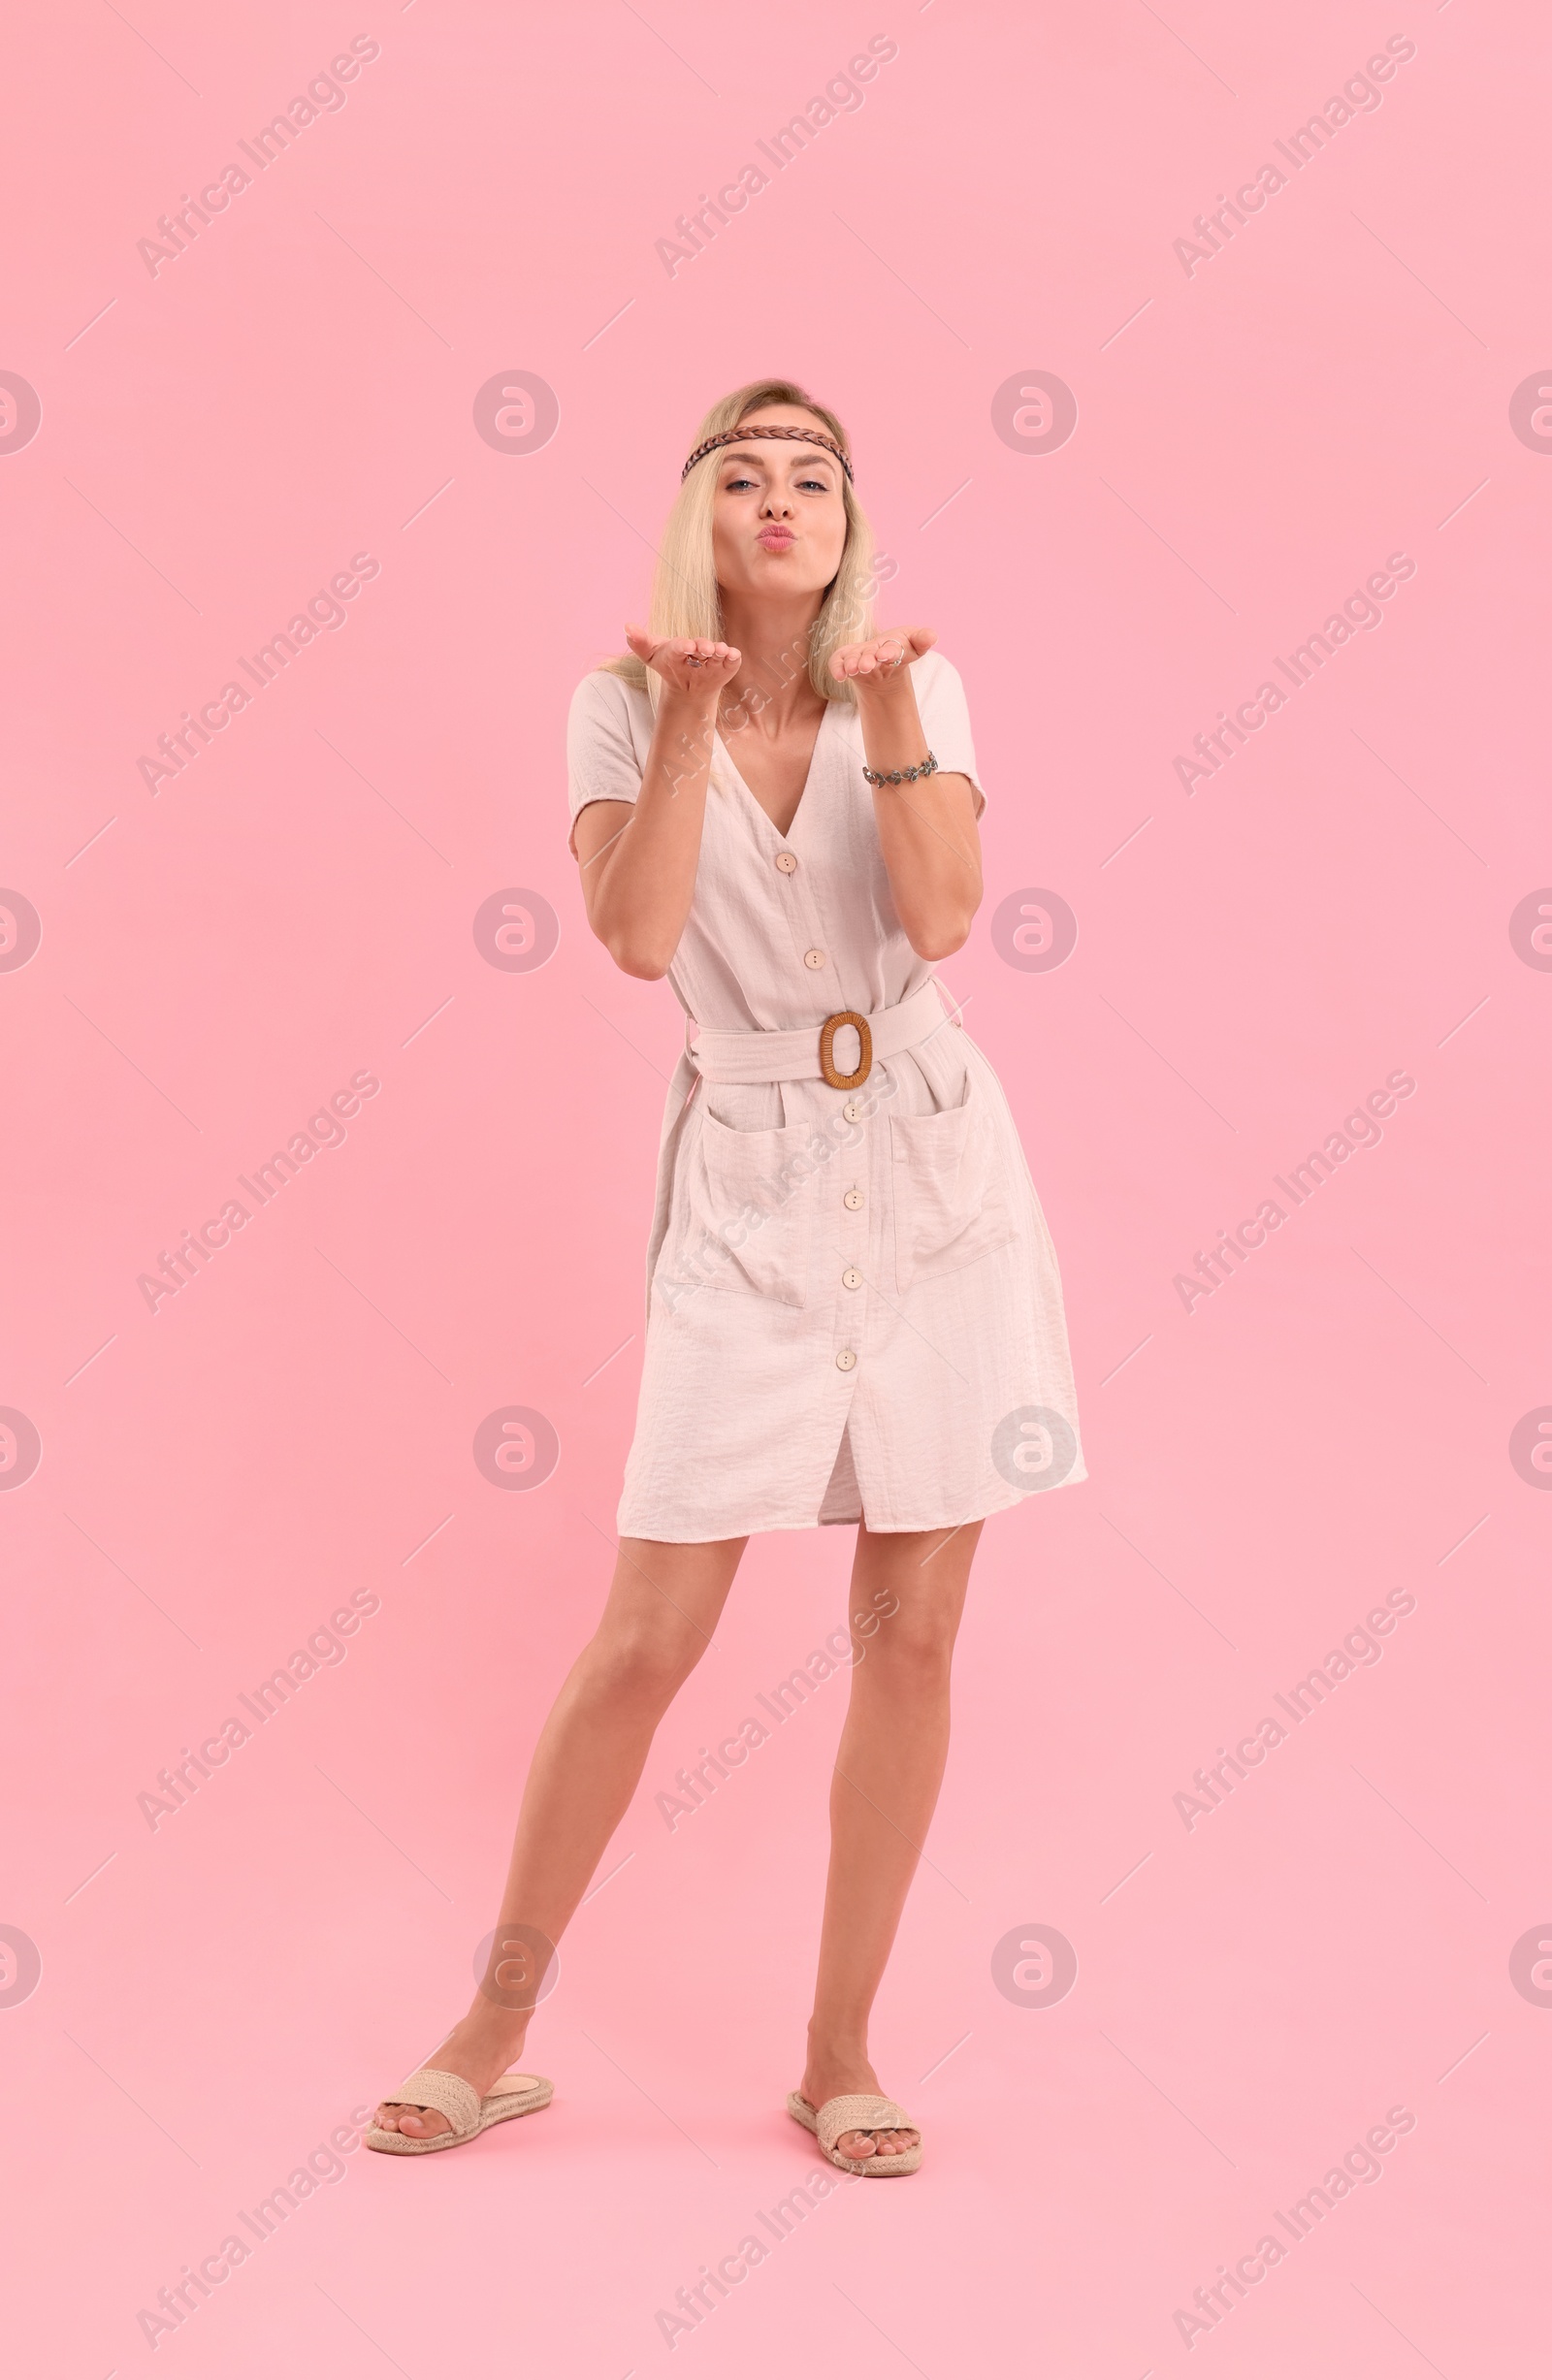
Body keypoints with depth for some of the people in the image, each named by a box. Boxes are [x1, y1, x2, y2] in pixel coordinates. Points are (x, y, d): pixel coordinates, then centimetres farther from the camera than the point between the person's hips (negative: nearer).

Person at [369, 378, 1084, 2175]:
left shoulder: (915, 687, 4)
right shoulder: (624, 703, 1)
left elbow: (943, 915, -12)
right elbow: (634, 935, -15)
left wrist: (886, 708, -20)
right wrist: (688, 714, -20)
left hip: (935, 1175, 2)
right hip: (747, 1192, -1)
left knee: (908, 1634, 4)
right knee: (646, 1640, -1)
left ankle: (840, 2055, 19)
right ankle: (497, 2031, 18)